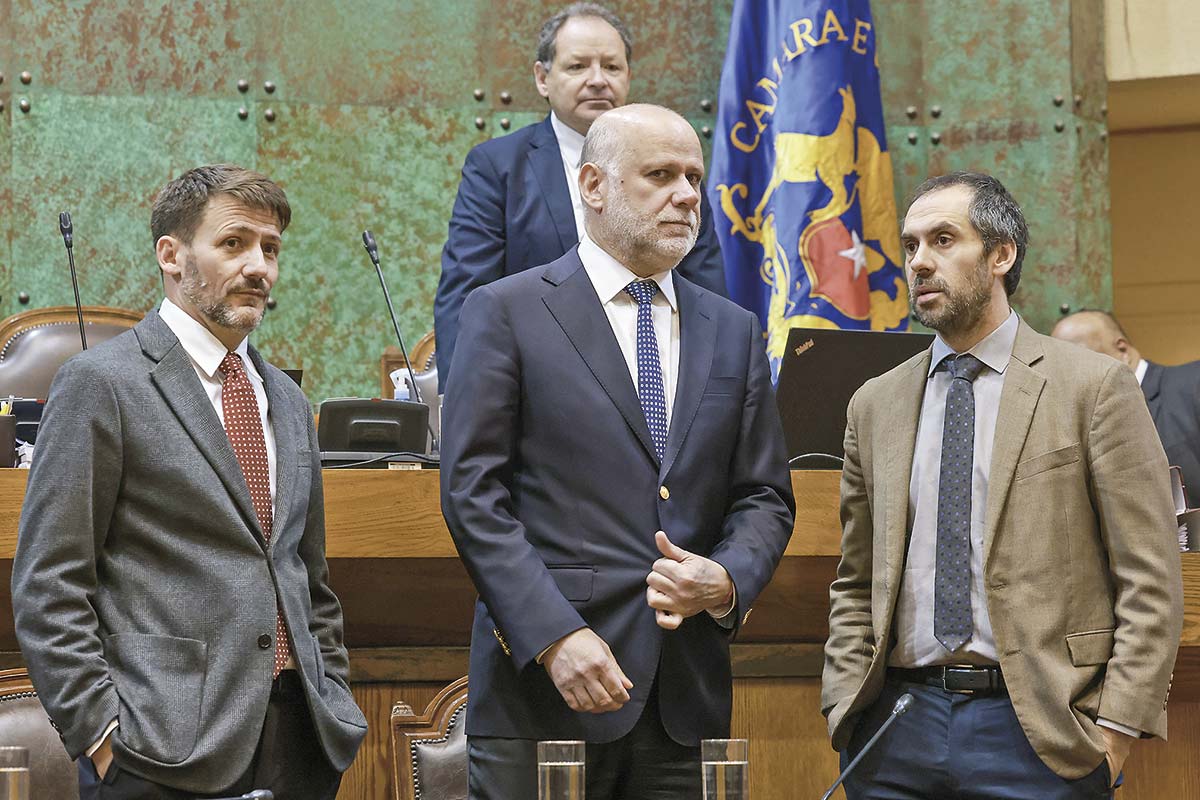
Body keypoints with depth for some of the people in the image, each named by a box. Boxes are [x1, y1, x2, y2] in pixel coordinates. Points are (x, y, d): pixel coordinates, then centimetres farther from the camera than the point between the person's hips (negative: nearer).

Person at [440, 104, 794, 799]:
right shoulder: (508, 313, 1)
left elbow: (765, 497, 15)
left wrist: (727, 580, -7)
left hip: (687, 694, 4)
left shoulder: (735, 332, 16)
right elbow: (472, 493, -5)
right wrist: (554, 637, -15)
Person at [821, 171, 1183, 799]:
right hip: (899, 725, 4)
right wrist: (848, 710, 3)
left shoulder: (1094, 386, 0)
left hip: (1037, 733, -4)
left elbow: (1149, 582, -3)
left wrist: (1114, 728, -11)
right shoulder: (875, 405, 13)